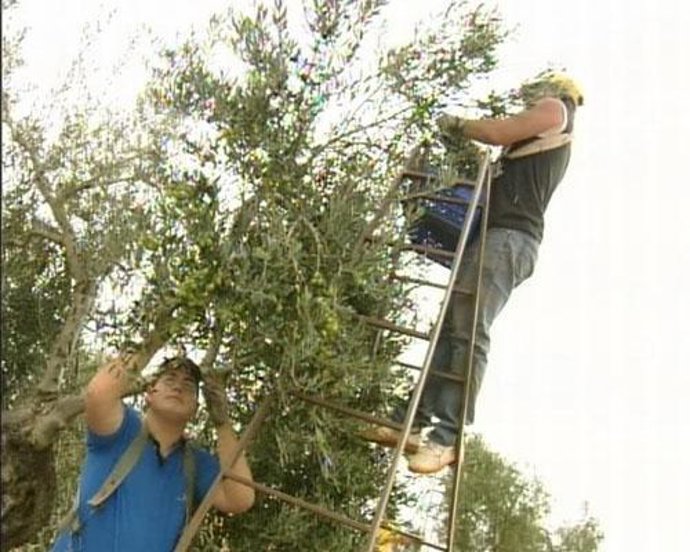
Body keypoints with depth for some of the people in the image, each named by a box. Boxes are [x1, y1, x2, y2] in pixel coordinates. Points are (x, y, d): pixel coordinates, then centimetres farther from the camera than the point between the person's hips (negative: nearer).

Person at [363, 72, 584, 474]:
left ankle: (447, 438, -26)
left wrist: (456, 125, 11)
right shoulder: (540, 144, 36)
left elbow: (498, 133, -3)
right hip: (495, 236, 10)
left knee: (468, 333, -20)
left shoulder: (555, 108, 10)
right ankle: (413, 424, -9)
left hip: (508, 237, -10)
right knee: (450, 330, -2)